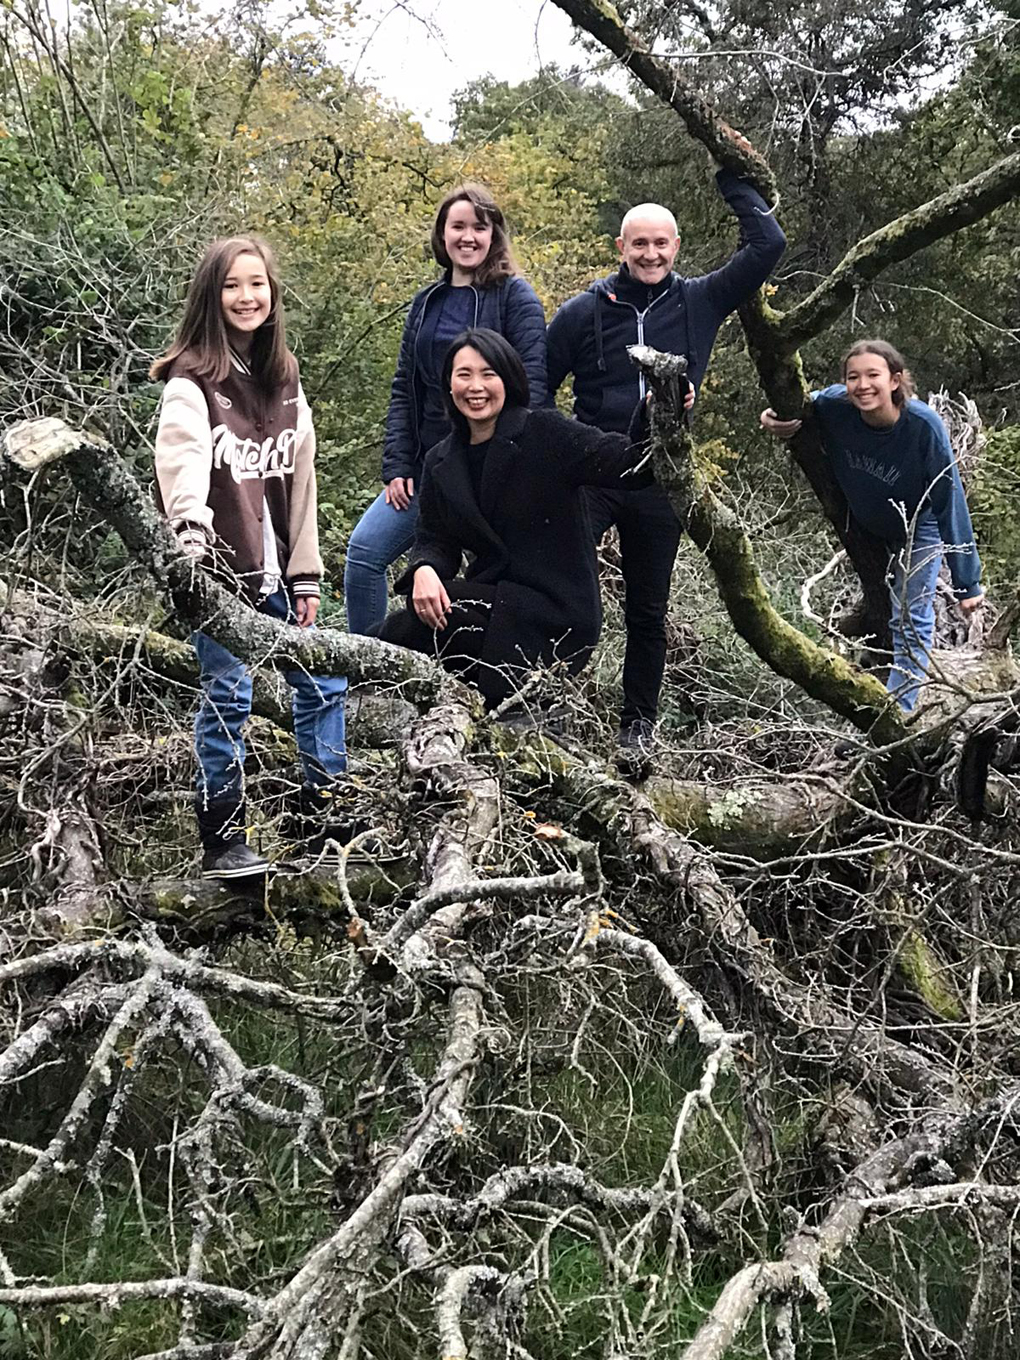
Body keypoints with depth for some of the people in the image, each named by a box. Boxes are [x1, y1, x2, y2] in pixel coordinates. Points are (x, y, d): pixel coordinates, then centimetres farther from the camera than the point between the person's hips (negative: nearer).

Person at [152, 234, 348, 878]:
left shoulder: (284, 380, 13)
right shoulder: (192, 383, -6)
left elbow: (301, 482, 12)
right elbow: (183, 467, -22)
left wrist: (306, 577, 9)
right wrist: (193, 533, -42)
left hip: (276, 568, 7)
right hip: (219, 570, -6)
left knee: (324, 681, 9)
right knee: (228, 697, -5)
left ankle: (328, 809, 24)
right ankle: (223, 841, 5)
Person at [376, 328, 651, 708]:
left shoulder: (547, 435, -6)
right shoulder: (441, 463, 12)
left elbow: (626, 463, -16)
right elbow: (434, 539, 9)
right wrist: (424, 570, -16)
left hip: (552, 615, -6)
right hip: (493, 601, 6)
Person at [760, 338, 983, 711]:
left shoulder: (924, 427, -36)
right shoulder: (833, 406, -29)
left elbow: (950, 504, -30)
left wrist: (967, 582, -26)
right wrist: (773, 419, -29)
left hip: (919, 529, -4)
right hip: (864, 524, 4)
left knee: (909, 621, -6)